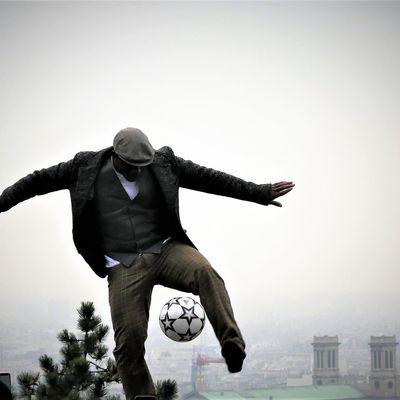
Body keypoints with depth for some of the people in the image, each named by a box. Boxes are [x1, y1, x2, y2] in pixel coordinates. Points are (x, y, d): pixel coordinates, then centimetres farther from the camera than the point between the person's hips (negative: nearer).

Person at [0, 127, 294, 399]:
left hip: (166, 250, 0)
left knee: (205, 273, -32)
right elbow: (40, 180, 13)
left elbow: (210, 178, 9)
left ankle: (232, 345, -40)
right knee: (129, 341, -11)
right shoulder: (86, 168, 2)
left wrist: (260, 193, 10)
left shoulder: (164, 163, 4)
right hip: (124, 268, 0)